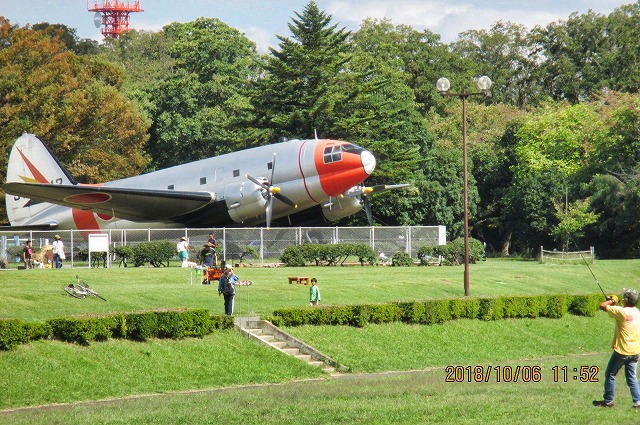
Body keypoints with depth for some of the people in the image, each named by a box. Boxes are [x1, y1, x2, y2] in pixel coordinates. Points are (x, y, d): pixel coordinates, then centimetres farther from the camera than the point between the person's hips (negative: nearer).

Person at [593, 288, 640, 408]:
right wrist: (614, 304, 15)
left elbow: (602, 306, -17)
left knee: (610, 375, 9)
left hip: (622, 351, -6)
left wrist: (611, 301, 0)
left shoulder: (622, 312, -21)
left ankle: (608, 401, 15)